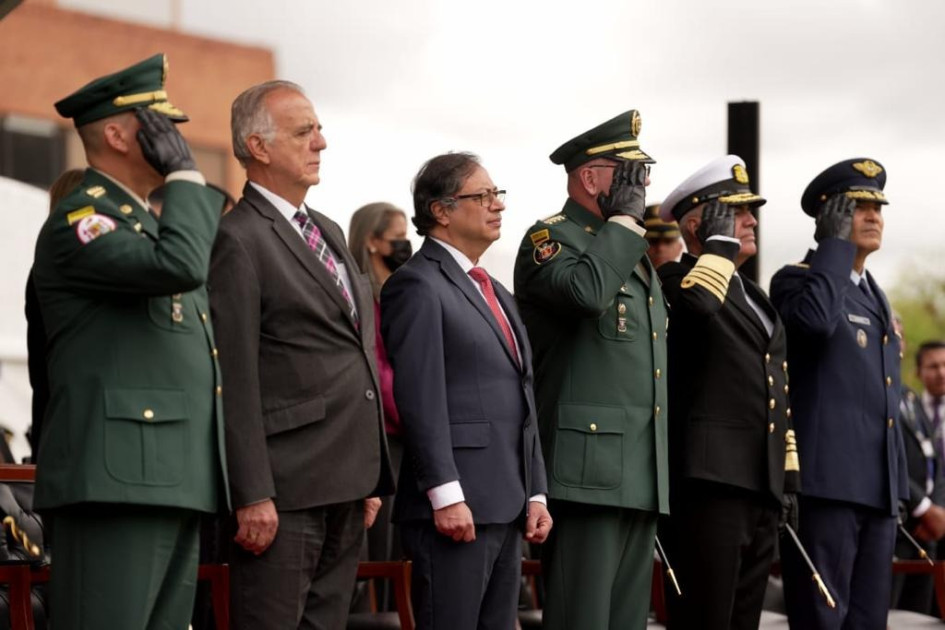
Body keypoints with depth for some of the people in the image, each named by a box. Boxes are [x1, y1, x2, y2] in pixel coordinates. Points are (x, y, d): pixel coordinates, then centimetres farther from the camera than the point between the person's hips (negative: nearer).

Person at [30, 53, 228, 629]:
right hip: (117, 476, -10)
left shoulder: (147, 222, 25)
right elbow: (178, 265, -24)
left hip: (174, 478, 10)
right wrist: (184, 173, -11)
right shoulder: (79, 220, -7)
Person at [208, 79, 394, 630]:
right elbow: (237, 380, -14)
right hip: (286, 488, -8)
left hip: (346, 485, 8)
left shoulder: (330, 233, 19)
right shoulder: (239, 240, -9)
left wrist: (370, 479, 18)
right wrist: (252, 496, -18)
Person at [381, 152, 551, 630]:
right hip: (455, 505, -8)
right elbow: (421, 399, -15)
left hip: (508, 504, 8)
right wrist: (446, 495, -20)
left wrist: (536, 494, 14)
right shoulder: (418, 285, -7)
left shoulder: (496, 294, 22)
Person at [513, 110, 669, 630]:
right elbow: (586, 290, -28)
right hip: (588, 472, -9)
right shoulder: (550, 240, -4)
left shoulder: (636, 254, 23)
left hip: (642, 479, 9)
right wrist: (624, 219, -13)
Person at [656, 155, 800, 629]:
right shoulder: (675, 280, -2)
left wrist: (789, 477, 20)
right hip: (709, 483, -8)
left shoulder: (754, 297, 24)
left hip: (761, 487, 8)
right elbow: (696, 302, -28)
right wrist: (720, 241, -11)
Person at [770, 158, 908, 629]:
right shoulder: (797, 280, -1)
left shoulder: (874, 296, 23)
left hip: (878, 486, 8)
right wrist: (836, 245, -15)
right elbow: (815, 319, -26)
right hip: (826, 482, -8)